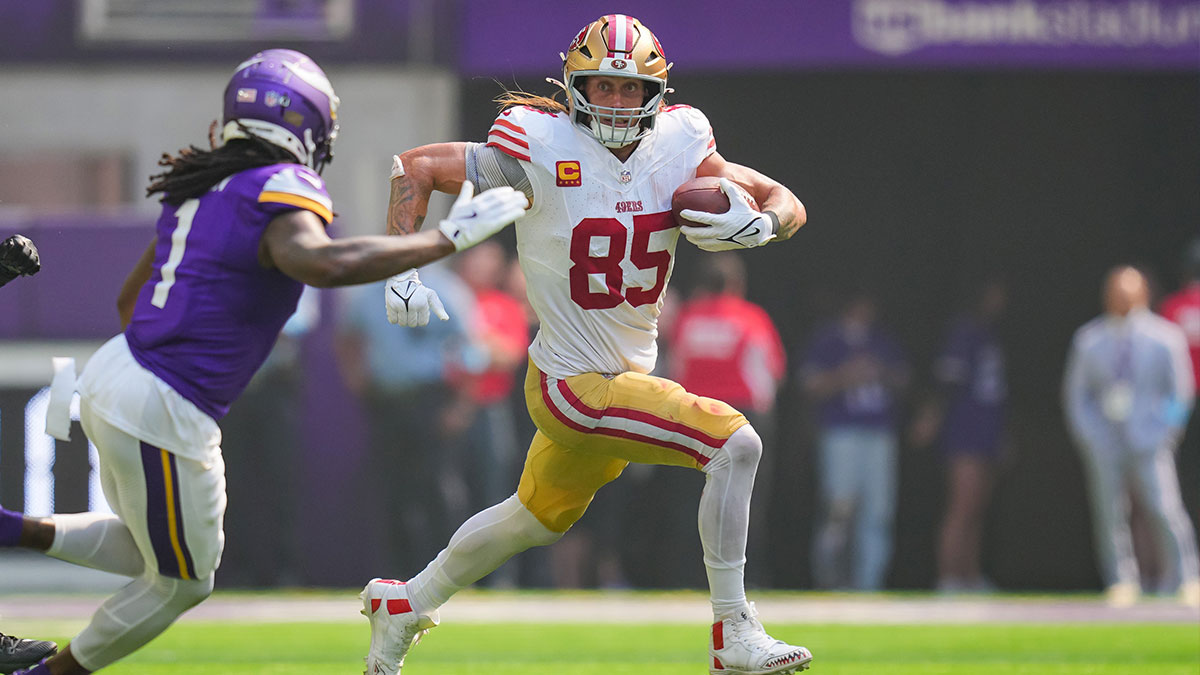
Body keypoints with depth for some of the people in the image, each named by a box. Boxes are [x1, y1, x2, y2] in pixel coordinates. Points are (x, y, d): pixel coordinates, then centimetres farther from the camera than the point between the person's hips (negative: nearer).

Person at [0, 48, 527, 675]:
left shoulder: (202, 189, 11)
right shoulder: (283, 194, -15)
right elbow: (323, 263, -38)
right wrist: (449, 237, -32)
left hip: (113, 373, 8)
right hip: (163, 415, -8)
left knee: (147, 550, 28)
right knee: (180, 582, 15)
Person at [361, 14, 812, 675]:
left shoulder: (677, 146, -3)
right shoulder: (542, 150, -17)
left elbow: (786, 203, 1)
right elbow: (416, 167, -8)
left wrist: (757, 223, -22)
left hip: (626, 373, 7)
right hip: (575, 385, -7)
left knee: (535, 518, 26)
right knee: (735, 445, -19)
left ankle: (403, 604, 45)